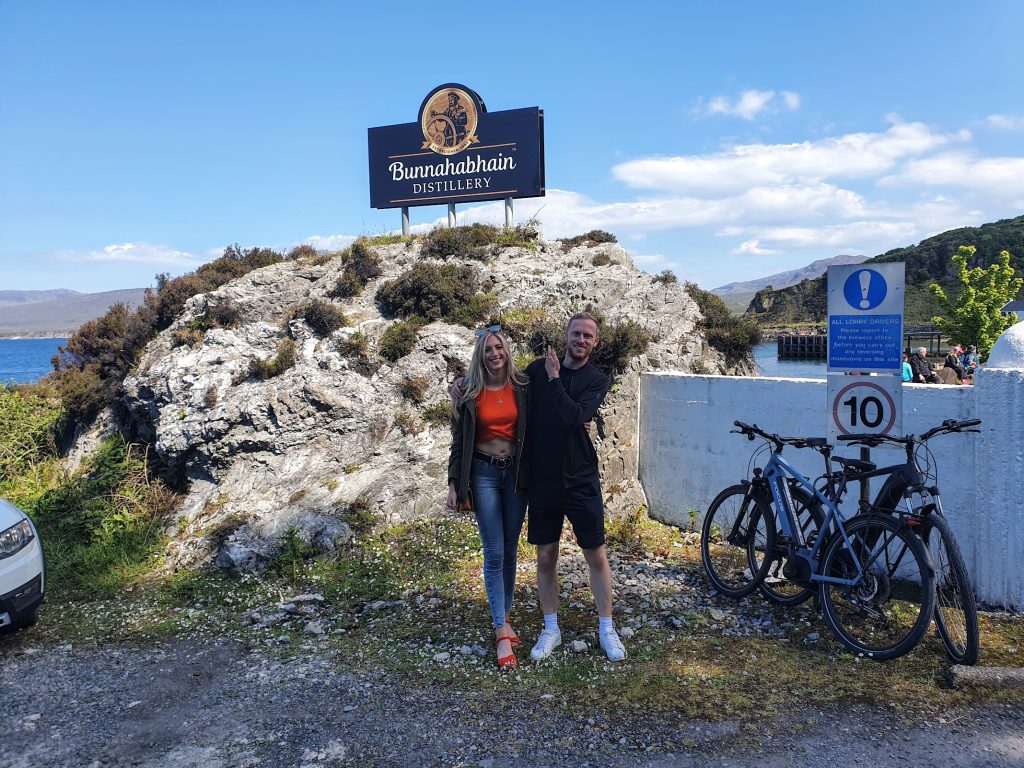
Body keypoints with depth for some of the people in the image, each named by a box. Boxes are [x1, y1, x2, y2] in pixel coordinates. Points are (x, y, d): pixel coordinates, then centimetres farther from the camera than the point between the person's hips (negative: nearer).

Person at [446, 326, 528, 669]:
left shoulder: (522, 386, 0)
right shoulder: (470, 390, -2)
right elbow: (459, 439, 1)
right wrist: (454, 483, -2)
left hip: (515, 472, 2)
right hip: (483, 473, -2)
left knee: (510, 550, 10)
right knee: (494, 553, -3)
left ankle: (504, 615, 26)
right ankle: (503, 632, 1)